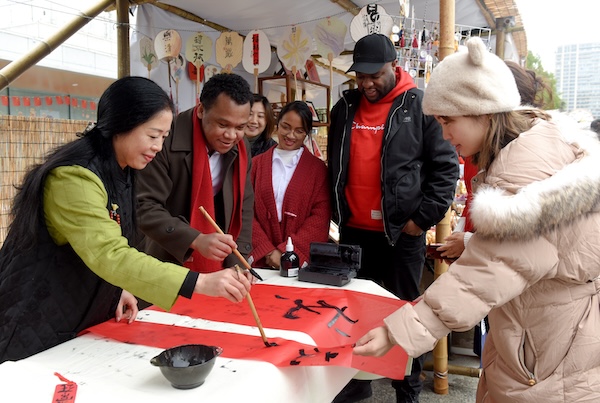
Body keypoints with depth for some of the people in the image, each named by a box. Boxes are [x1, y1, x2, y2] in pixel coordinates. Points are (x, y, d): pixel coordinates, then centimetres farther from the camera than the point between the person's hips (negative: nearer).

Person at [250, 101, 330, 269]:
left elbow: (320, 218, -4)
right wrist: (268, 251, -10)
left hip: (303, 261, -1)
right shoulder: (257, 164, 9)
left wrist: (287, 252, -13)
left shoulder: (318, 168, 4)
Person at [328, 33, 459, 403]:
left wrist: (424, 218, -11)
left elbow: (447, 165, -7)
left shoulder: (421, 105, -6)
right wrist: (338, 213, 13)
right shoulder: (345, 108, 9)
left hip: (402, 232, -5)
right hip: (353, 230, 5)